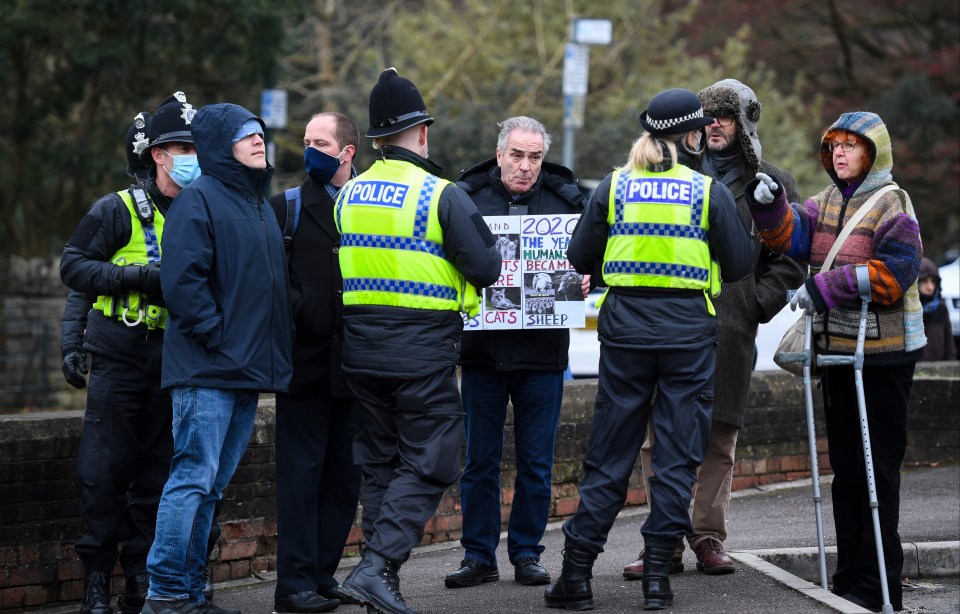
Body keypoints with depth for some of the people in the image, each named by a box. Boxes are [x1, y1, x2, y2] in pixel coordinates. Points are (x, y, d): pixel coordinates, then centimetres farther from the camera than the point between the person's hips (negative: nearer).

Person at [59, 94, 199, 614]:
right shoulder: (118, 210, -4)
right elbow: (74, 267, -6)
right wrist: (134, 276, -16)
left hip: (172, 358, 5)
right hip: (118, 354, -4)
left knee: (157, 470, 6)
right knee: (105, 468, -5)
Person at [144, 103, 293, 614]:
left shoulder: (260, 205, 19)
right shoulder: (199, 199, -8)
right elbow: (182, 280, -17)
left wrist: (274, 350, 15)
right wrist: (215, 337, -17)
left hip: (249, 370, 8)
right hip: (207, 370, -8)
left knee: (212, 484, 10)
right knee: (194, 478, -10)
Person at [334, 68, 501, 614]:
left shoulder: (348, 195, 6)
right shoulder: (442, 196, -11)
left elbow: (338, 269, 12)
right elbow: (485, 268, -12)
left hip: (362, 351, 6)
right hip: (423, 353, -6)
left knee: (380, 464, 15)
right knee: (429, 466, -1)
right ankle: (379, 565, -16)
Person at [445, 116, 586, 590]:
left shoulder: (566, 199, 3)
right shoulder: (466, 196, 0)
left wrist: (584, 279, -8)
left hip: (541, 352, 0)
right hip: (482, 350, 0)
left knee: (536, 462, 6)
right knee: (480, 459, 5)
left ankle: (526, 553, 16)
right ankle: (479, 556, 13)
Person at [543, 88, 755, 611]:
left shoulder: (613, 187, 1)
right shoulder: (709, 191, -3)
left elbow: (580, 259, 5)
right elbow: (740, 264, 0)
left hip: (625, 328, 2)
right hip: (690, 331, -2)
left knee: (609, 452, 7)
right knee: (678, 454, 5)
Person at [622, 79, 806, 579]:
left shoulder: (772, 184, 11)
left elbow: (787, 258, 9)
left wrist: (758, 303, -4)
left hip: (729, 326, -1)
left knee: (719, 436, 1)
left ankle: (708, 538, 8)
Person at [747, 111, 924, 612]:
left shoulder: (893, 206, -10)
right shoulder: (826, 203, 13)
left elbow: (893, 275, -21)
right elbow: (792, 237, -1)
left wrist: (823, 288, -21)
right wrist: (770, 207, -20)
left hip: (884, 354, -8)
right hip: (836, 349, 8)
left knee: (878, 470, -4)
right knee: (844, 468, 13)